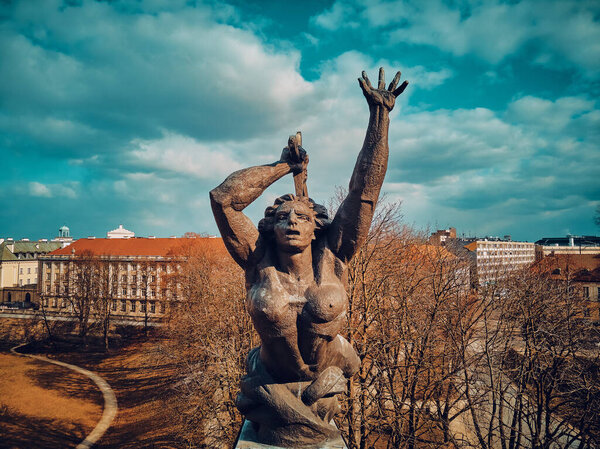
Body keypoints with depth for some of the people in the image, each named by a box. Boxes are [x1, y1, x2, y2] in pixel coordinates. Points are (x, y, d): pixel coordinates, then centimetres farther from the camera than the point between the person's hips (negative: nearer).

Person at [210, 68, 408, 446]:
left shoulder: (331, 259, -18)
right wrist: (284, 166, -18)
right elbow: (223, 198, -25)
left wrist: (380, 114, -23)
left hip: (324, 387, 1)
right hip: (274, 384, 0)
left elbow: (365, 189, -22)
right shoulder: (260, 264, -19)